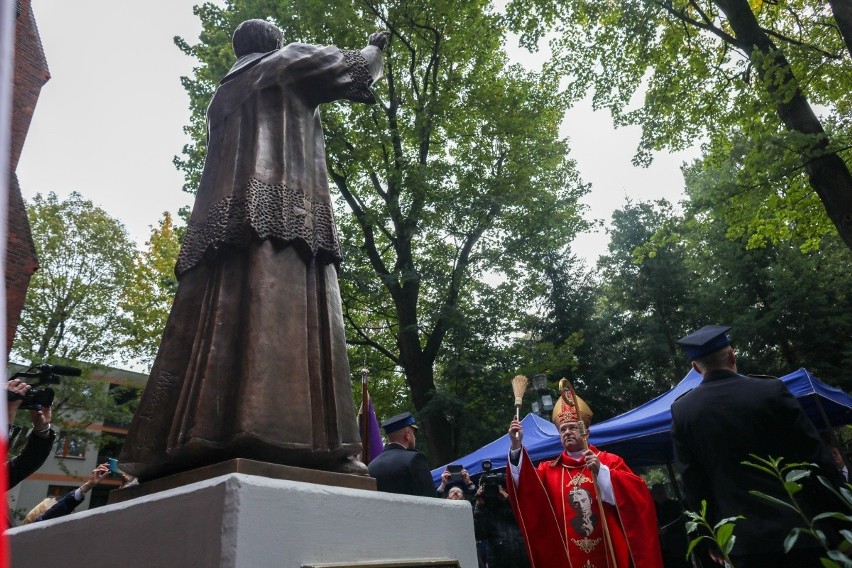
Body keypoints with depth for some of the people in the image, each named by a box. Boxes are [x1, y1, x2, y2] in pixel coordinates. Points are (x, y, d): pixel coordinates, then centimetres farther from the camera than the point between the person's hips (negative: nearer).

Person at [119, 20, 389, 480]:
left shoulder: (224, 92, 35)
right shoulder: (288, 62, 18)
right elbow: (353, 68, 22)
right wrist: (374, 47, 43)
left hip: (223, 215, 7)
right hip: (285, 209, -6)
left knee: (217, 319, -5)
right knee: (282, 312, -21)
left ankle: (180, 442, -13)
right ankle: (265, 432, -36)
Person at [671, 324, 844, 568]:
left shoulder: (682, 410, -7)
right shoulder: (771, 390, -10)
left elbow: (692, 484, -2)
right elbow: (815, 455, -5)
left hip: (742, 539, 1)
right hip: (797, 527, 0)